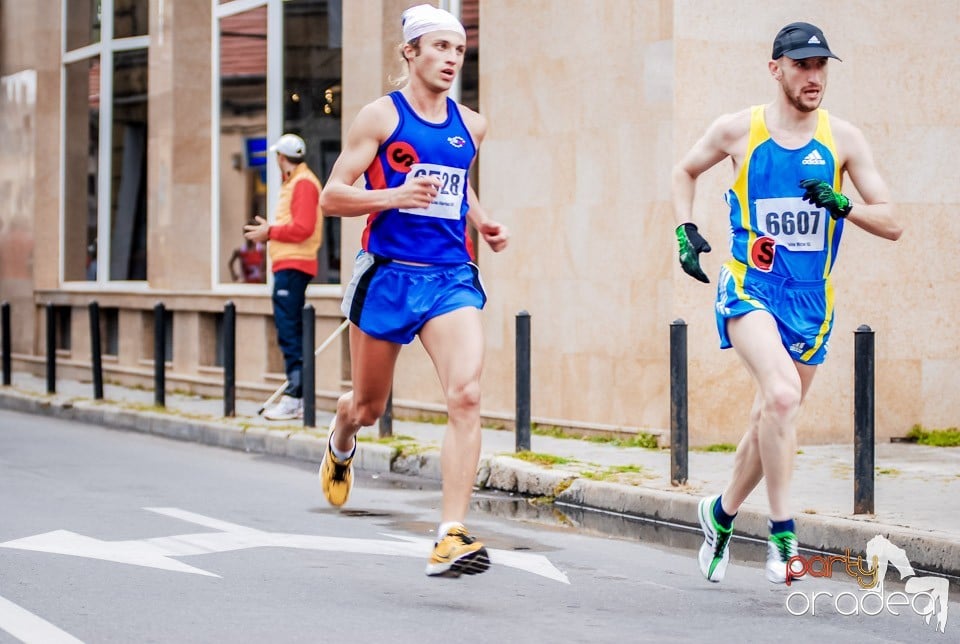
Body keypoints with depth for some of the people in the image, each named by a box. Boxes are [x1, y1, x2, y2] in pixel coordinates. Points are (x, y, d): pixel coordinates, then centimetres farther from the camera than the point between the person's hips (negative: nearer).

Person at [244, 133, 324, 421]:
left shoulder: (303, 183, -10)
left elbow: (303, 227, -18)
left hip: (293, 266, -11)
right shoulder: (293, 182, 21)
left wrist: (270, 231, -9)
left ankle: (295, 397, -14)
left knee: (289, 333, -12)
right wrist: (269, 231, 10)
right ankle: (296, 396, 12)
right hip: (287, 265, 11)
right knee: (290, 332, 10)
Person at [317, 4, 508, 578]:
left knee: (466, 395, -20)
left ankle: (452, 537, -23)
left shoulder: (470, 126, 10)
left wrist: (481, 222, 13)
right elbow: (331, 197, -6)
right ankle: (341, 443, 53)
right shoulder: (382, 116, -4)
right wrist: (394, 196, -22)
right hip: (388, 274, -2)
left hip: (451, 278, 2)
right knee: (369, 406, 14)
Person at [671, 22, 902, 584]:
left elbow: (891, 225, -1)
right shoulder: (738, 131, -3)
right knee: (782, 394, -27)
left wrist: (842, 206, -19)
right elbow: (685, 172, 18)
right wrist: (686, 231, 3)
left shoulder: (843, 138, -1)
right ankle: (783, 532, -22)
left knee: (774, 419, 12)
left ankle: (722, 512, 37)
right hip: (749, 288, -3)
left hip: (811, 300, 3)